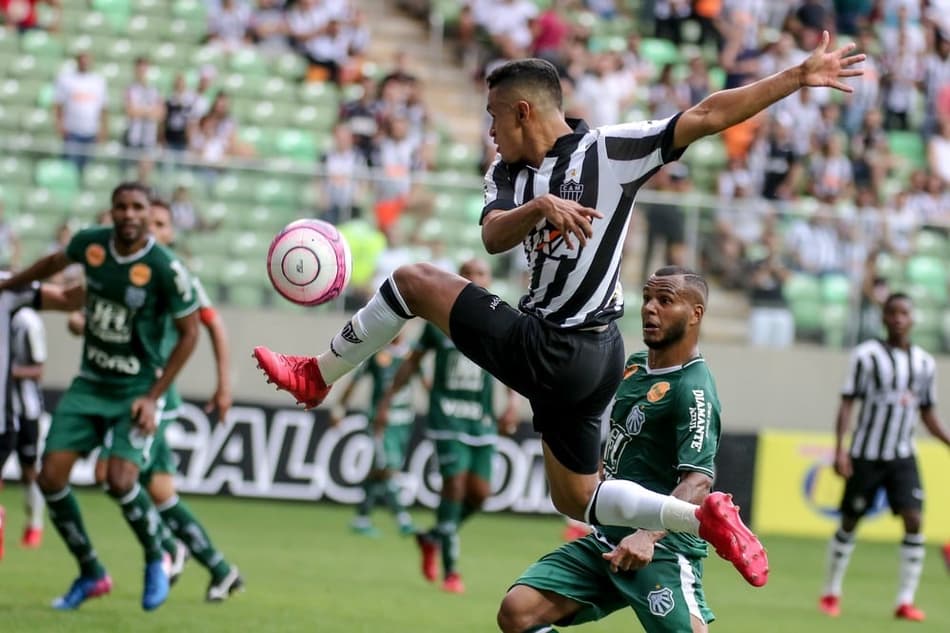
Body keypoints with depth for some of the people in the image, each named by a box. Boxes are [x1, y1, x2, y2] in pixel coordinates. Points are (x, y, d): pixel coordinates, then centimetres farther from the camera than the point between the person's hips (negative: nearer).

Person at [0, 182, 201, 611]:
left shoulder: (165, 269, -20)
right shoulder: (90, 243, -6)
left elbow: (189, 333, -10)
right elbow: (55, 262, 18)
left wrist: (153, 397, -13)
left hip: (136, 390, -5)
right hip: (90, 384, 5)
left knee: (120, 481, -23)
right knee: (51, 477, -4)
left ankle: (155, 561, 6)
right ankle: (90, 575, 15)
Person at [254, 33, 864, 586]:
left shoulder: (611, 150, -9)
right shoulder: (508, 173, 11)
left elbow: (709, 115, -12)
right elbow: (494, 237, -7)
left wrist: (800, 76, -18)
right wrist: (542, 207, -28)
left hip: (551, 352, -9)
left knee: (415, 280, -4)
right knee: (577, 499, 19)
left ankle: (316, 376, 9)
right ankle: (706, 517, 13)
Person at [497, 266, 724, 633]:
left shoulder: (693, 390, -13)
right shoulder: (633, 367, 13)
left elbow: (698, 481, -25)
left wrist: (648, 537, -37)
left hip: (661, 551, -8)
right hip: (605, 540, 8)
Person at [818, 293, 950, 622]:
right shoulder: (867, 355, -6)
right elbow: (847, 403, -7)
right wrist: (840, 449, -15)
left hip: (903, 458, 3)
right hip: (866, 455, -3)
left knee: (914, 520, -12)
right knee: (849, 523, 4)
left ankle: (905, 601, -8)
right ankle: (831, 593, 21)